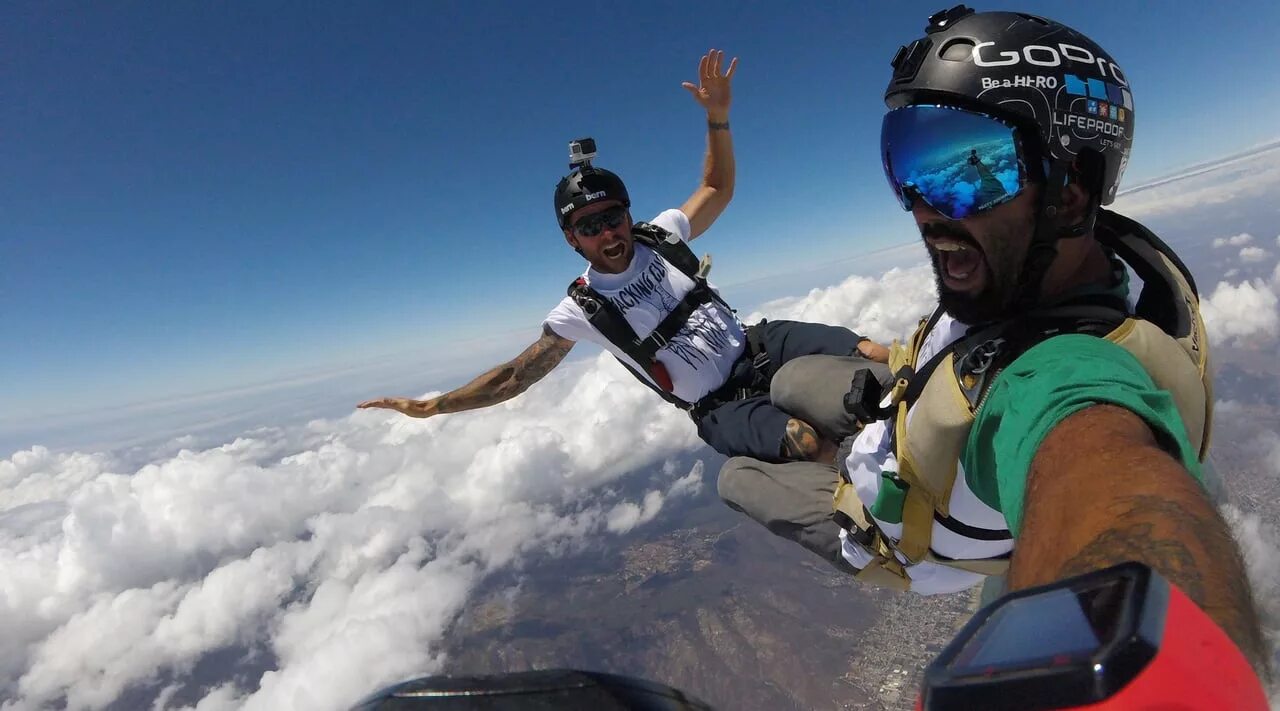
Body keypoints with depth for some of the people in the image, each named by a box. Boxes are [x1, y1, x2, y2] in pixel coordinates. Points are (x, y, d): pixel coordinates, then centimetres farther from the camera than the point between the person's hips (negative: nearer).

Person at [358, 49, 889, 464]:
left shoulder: (661, 235, -1)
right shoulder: (582, 309, -9)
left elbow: (718, 190, 13)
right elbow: (517, 375, -4)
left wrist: (717, 117, -1)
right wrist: (432, 405, -7)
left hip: (758, 347, 4)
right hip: (723, 409, -4)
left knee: (868, 352, -18)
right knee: (808, 440, -32)